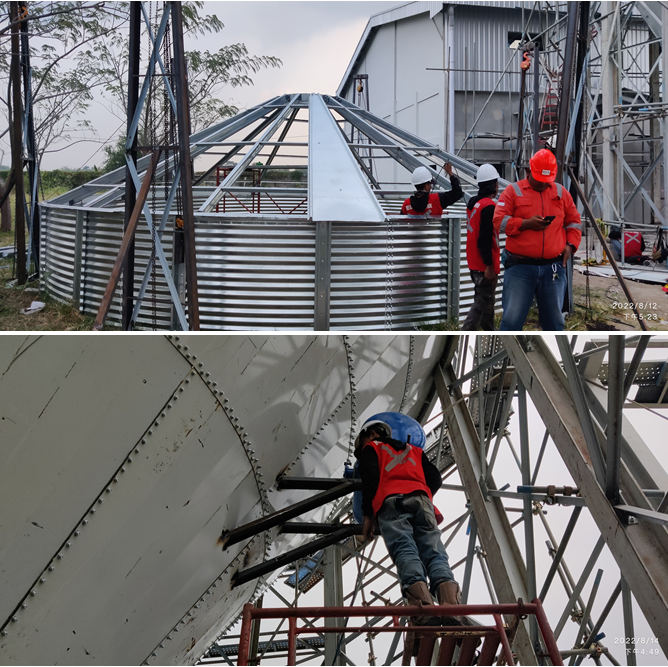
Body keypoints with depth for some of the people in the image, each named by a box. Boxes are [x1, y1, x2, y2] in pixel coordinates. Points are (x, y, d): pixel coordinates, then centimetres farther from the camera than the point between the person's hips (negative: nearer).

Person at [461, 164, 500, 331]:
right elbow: (485, 239, -23)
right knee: (482, 303, -5)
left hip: (474, 263, 10)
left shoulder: (473, 203, 11)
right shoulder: (488, 206, -19)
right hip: (484, 266, -10)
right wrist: (489, 266, -20)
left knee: (486, 299, 20)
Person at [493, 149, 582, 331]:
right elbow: (499, 221, -4)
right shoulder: (513, 191, 3)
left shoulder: (561, 192, 14)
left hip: (553, 268, 4)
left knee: (554, 320, 10)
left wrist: (570, 244, 3)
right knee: (512, 319, -6)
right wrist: (525, 223, -15)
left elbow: (574, 221, 20)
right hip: (520, 267, -3)